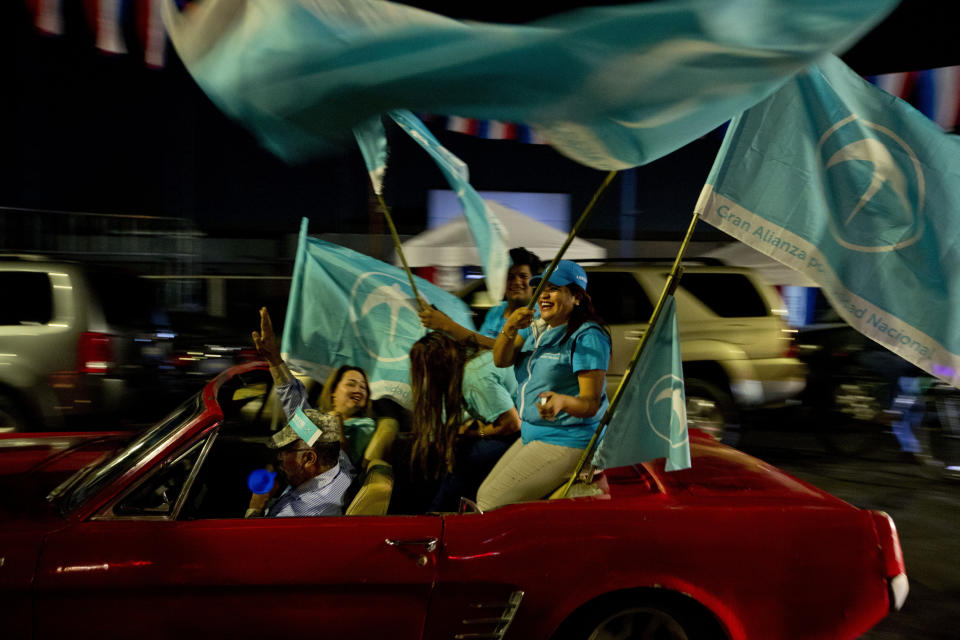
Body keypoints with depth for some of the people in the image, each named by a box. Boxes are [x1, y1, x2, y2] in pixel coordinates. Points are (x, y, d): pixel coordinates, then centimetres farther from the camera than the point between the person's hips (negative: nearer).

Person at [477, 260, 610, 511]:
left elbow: (592, 403, -21)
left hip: (568, 441, -9)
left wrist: (562, 401, -42)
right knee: (483, 494, 13)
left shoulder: (587, 337, -16)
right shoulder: (540, 328, 10)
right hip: (531, 435, 9)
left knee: (493, 503, -14)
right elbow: (501, 360, 2)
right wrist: (509, 329, -17)